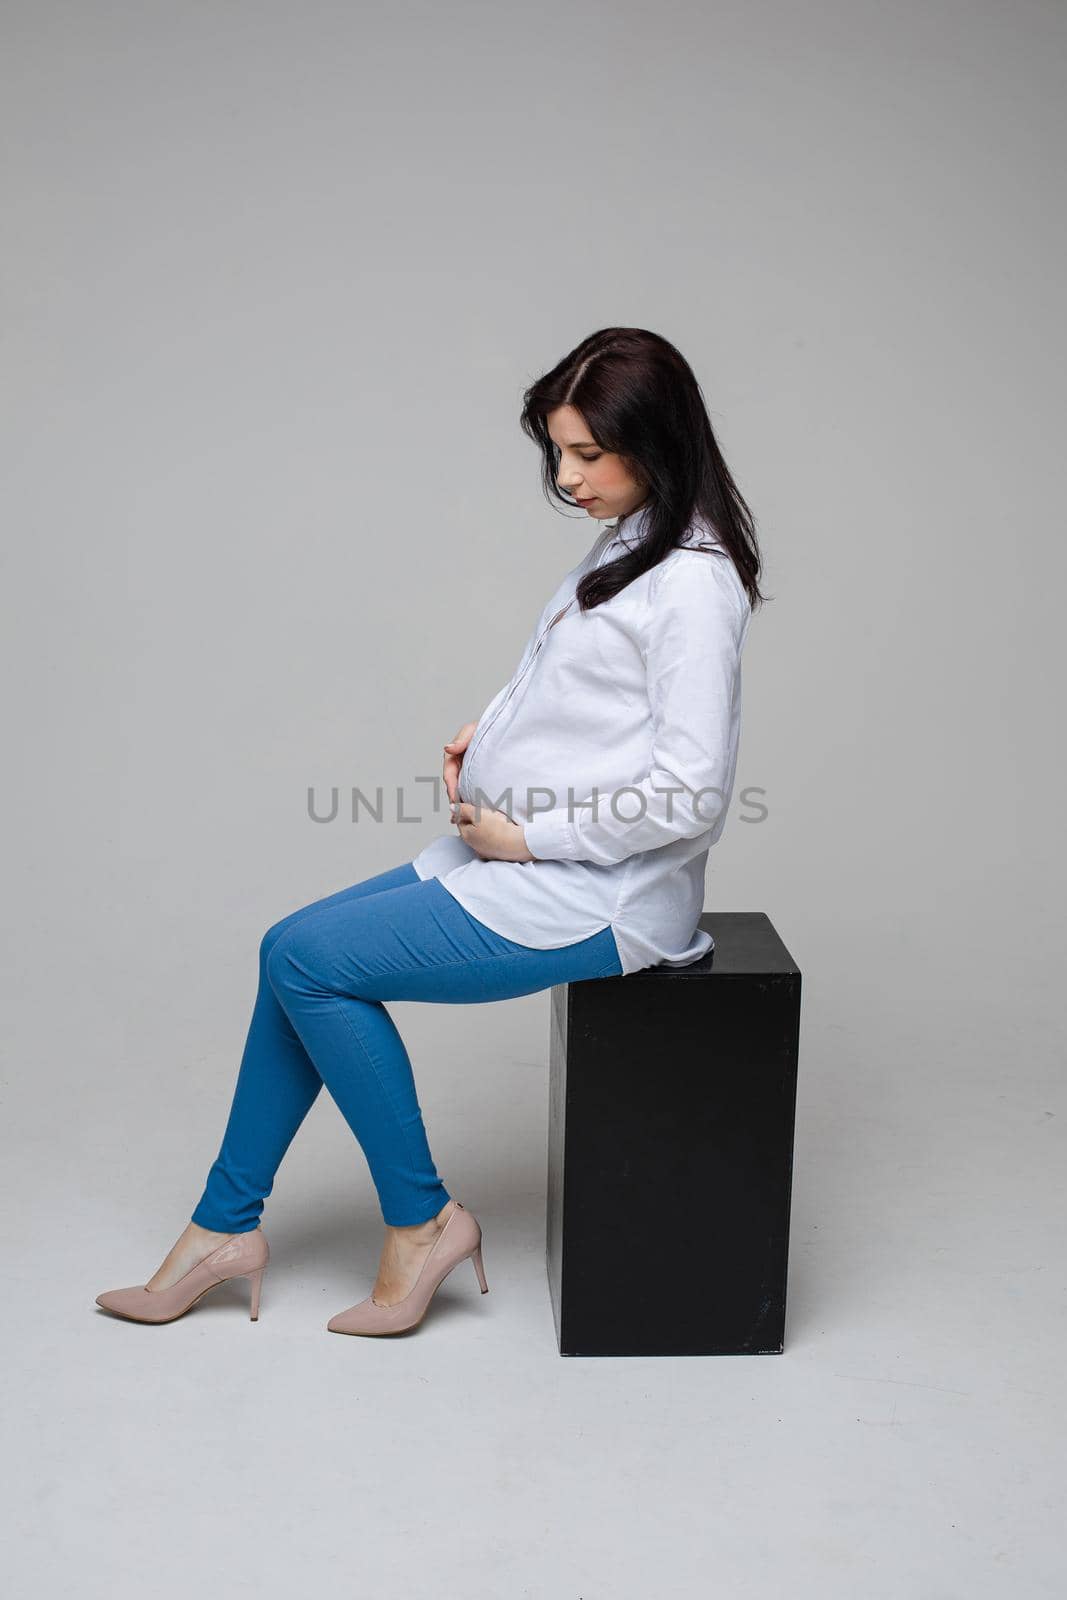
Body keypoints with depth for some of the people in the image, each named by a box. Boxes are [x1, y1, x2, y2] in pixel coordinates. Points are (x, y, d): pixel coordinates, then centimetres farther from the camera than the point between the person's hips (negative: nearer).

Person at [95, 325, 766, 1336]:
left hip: (593, 900, -10)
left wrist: (526, 833, -16)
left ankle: (422, 1219, 4)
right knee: (298, 950, 6)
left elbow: (690, 795, -23)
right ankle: (226, 1225, 15)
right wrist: (482, 736, 4)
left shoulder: (691, 584, -19)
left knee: (306, 957, -10)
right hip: (523, 859, 10)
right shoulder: (622, 546, 11)